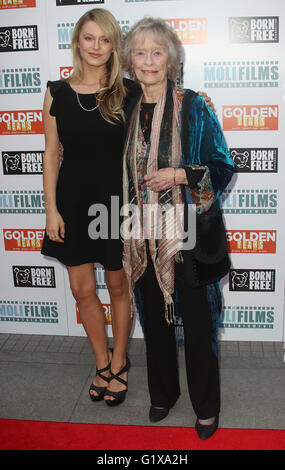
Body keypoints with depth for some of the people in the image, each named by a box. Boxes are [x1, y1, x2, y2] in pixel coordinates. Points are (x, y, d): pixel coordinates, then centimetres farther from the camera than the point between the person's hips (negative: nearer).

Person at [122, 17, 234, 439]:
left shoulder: (192, 107, -6)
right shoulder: (129, 111, 7)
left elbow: (223, 167, -4)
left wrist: (178, 174, -18)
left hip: (189, 231, -4)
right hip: (145, 233, 4)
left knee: (197, 321, 4)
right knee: (155, 317, 16)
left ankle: (207, 407, 26)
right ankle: (163, 393, 38)